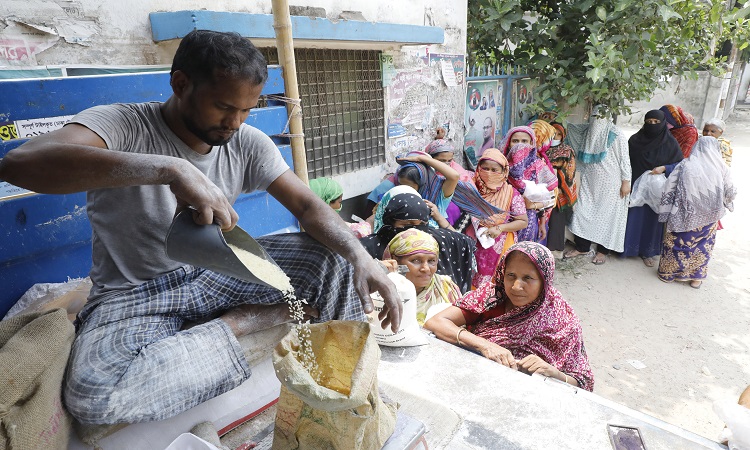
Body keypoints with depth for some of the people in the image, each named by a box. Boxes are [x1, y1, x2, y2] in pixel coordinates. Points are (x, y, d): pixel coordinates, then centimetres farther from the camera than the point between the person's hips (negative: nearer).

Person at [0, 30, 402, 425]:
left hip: (218, 271, 3)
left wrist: (361, 257, -28)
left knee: (336, 257, -13)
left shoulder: (248, 144, -6)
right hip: (134, 294, -2)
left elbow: (308, 206, -10)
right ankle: (265, 317, -18)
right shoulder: (122, 125, -18)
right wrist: (170, 169, -47)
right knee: (93, 396, -33)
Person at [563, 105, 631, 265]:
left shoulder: (615, 135, -8)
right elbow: (569, 126, 25)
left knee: (607, 215, 2)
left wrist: (626, 182, -11)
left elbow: (624, 159, -8)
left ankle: (603, 250, 14)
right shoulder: (587, 132, 7)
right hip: (589, 183, 5)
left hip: (609, 184, -5)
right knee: (583, 212, 3)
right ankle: (582, 247, 15)